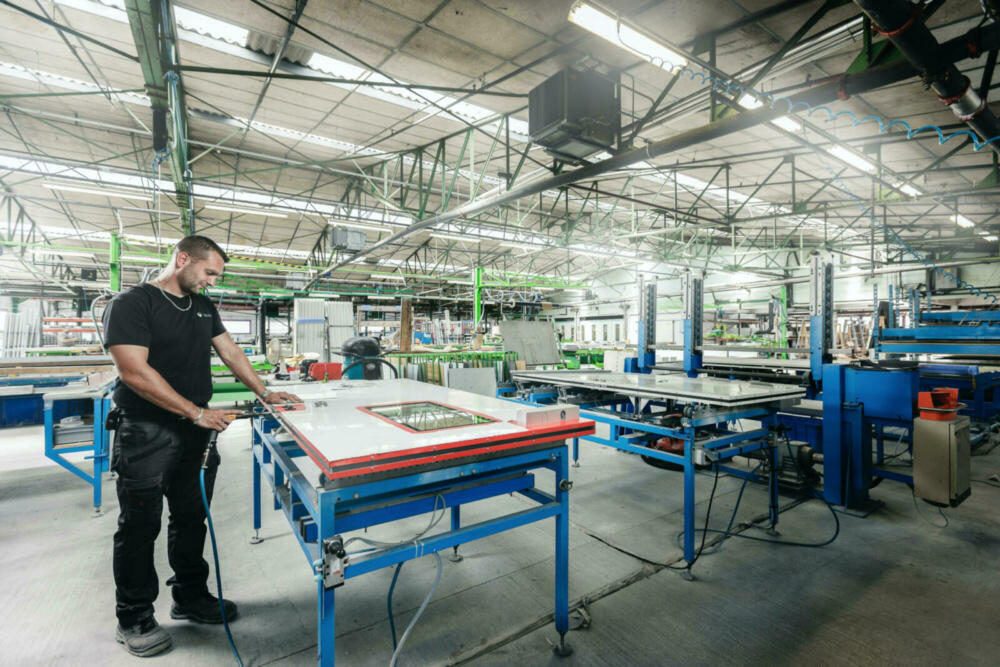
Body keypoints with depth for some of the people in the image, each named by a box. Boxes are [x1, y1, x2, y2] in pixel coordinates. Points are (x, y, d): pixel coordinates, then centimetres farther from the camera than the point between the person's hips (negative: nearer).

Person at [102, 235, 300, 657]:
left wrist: (264, 393, 0)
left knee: (191, 518, 16)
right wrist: (197, 412, -21)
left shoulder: (204, 307, 11)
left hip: (197, 433, 7)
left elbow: (231, 353, 12)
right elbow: (134, 372, -19)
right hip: (147, 434, -6)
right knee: (141, 526, 8)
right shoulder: (132, 304, -11)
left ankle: (190, 598, 32)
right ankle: (134, 618, 26)